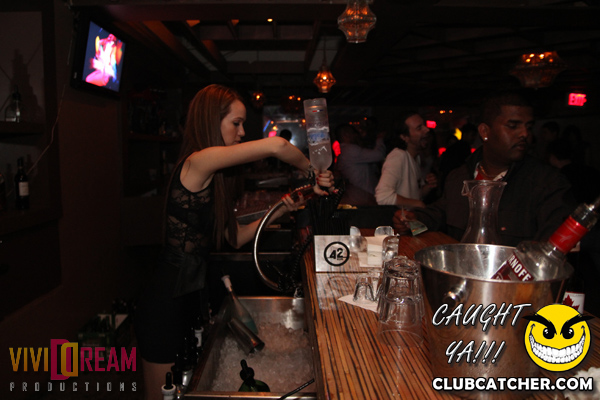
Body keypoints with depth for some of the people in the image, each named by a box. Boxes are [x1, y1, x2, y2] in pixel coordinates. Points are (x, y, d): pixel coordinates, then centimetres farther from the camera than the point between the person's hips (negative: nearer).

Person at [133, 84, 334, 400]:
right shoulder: (197, 163, -19)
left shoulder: (212, 178, 10)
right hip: (167, 304, -9)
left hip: (191, 299, 9)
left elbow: (236, 238, 10)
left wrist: (279, 210, 2)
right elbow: (275, 146, -29)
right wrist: (310, 170, -11)